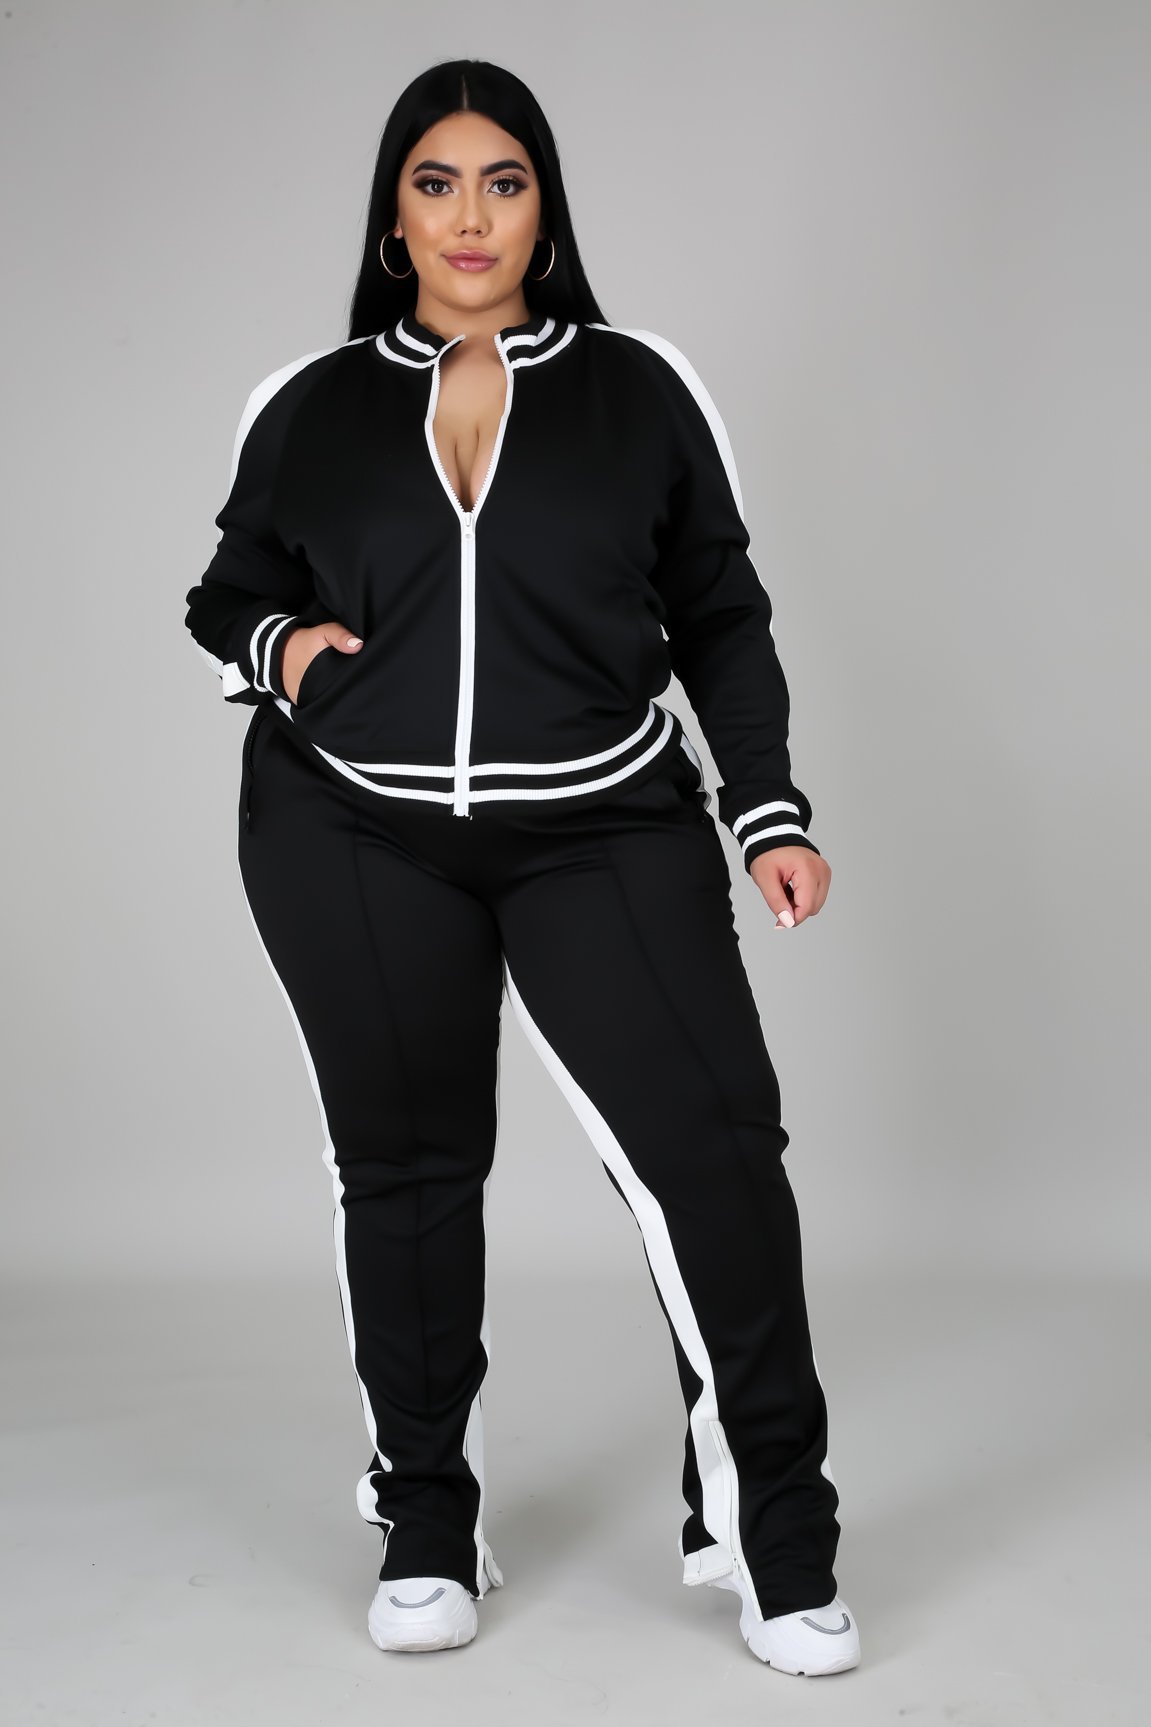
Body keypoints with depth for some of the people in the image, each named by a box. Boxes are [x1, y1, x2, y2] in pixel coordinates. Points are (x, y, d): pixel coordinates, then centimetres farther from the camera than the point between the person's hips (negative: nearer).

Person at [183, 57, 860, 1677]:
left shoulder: (640, 390, 5)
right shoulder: (310, 410, 7)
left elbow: (722, 617, 9)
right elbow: (228, 593, 17)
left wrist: (770, 810, 2)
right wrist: (280, 648, -6)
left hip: (608, 832, -1)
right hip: (357, 843, 1)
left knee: (713, 1139, -11)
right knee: (404, 1164, 9)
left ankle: (773, 1533, 4)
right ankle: (426, 1524, 26)